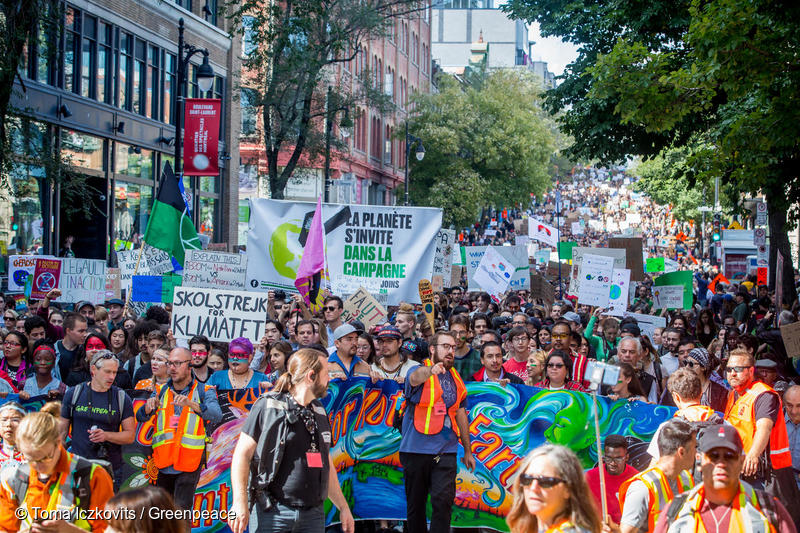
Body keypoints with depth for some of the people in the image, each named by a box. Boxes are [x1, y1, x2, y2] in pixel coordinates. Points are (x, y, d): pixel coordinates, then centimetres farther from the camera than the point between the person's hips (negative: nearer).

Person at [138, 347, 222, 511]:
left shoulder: (204, 391, -2)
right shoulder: (161, 391, 11)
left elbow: (216, 416, -20)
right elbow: (141, 417, -1)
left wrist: (191, 404, -37)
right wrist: (149, 406, -25)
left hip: (189, 462, -4)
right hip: (163, 463, 4)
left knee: (181, 509, -13)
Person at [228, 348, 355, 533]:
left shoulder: (319, 412, 16)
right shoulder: (268, 406, -5)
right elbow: (242, 454, -8)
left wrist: (343, 507, 19)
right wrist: (240, 502, -17)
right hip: (272, 513, -6)